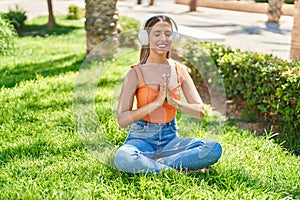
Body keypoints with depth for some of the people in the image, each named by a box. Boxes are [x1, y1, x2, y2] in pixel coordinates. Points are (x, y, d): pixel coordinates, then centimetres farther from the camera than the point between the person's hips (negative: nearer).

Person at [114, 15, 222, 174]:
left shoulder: (180, 70, 4)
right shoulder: (136, 73, -7)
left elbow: (200, 111, 2)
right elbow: (122, 120, -13)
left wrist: (174, 102, -15)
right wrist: (157, 102, -19)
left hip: (170, 138, 3)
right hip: (142, 138, -3)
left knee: (214, 149, -22)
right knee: (123, 158, -37)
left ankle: (153, 163, -18)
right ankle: (175, 169, -19)